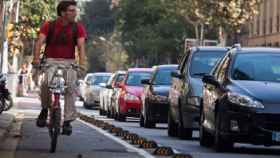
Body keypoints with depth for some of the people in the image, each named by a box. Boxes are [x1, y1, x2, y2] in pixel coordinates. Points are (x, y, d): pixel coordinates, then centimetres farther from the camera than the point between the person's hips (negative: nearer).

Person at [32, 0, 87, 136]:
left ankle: (68, 121, -8)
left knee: (70, 87, -17)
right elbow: (40, 41, -12)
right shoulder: (49, 26, -1)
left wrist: (82, 63, -28)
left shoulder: (78, 27, 0)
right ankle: (44, 110, -2)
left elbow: (81, 46, -11)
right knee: (46, 83, -27)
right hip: (51, 61, -1)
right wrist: (36, 58, -30)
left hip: (69, 62, 1)